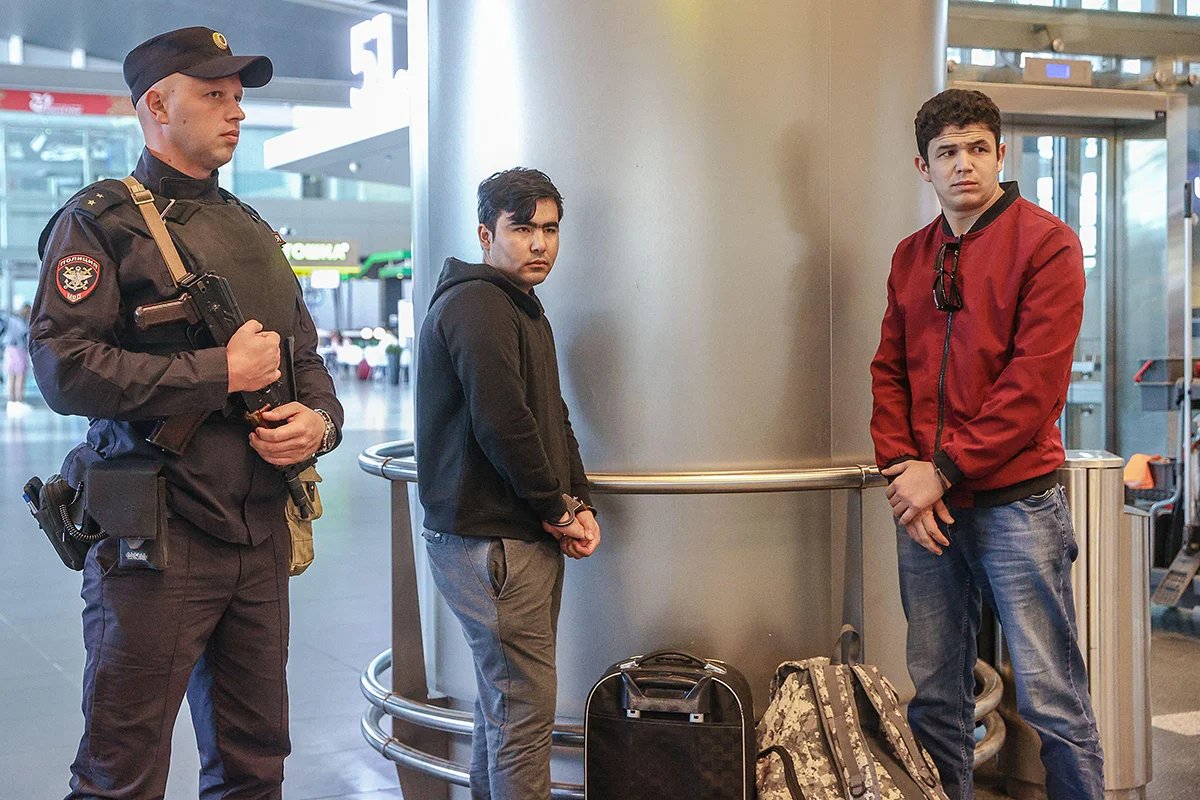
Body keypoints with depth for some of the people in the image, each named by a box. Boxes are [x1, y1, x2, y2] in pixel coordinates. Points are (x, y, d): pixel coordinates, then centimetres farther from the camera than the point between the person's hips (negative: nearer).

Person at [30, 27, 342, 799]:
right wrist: (220, 373, -16)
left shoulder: (253, 232, 17)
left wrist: (319, 421, -2)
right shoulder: (101, 222, -5)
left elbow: (307, 360, 20)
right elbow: (64, 365, -17)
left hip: (262, 534, 7)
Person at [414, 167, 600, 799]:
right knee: (526, 707, -6)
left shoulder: (523, 308, 19)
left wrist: (580, 505, 5)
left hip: (528, 536, 10)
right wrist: (557, 509, -11)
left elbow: (552, 418, 19)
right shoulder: (474, 306, -14)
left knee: (504, 700, 19)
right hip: (489, 542, -10)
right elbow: (503, 425, -22)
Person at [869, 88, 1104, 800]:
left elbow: (1036, 381, -12)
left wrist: (944, 469, -13)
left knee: (1052, 699, 0)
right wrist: (901, 469, -4)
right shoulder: (911, 256, 13)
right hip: (927, 504, 5)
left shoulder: (1046, 242, -4)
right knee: (935, 696, 11)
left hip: (1016, 500, -5)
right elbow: (890, 370, 12)